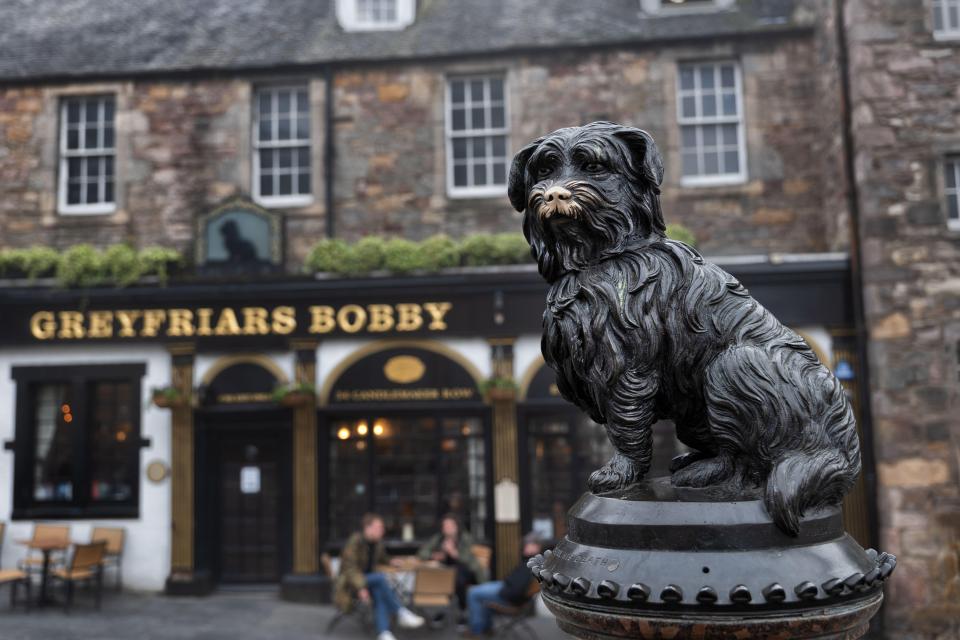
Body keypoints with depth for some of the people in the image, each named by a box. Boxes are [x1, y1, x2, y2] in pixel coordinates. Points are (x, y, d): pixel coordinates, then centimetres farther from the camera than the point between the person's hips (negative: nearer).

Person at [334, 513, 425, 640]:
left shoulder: (377, 542, 7)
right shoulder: (355, 541, -15)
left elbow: (381, 559, 28)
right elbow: (350, 567, -23)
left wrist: (390, 562, 5)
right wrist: (361, 588, -35)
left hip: (368, 580, 6)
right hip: (350, 584, -6)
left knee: (379, 593, -31)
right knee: (380, 577, -33)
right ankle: (401, 613, -31)